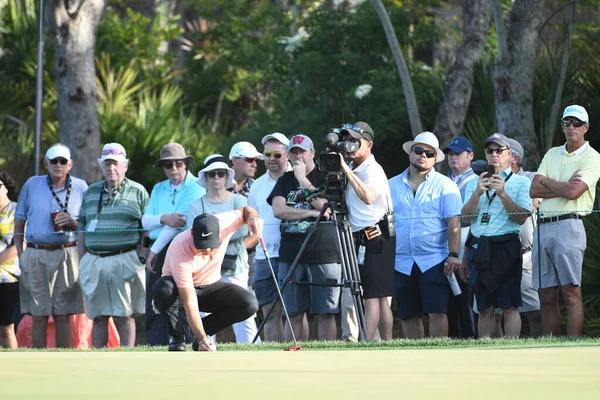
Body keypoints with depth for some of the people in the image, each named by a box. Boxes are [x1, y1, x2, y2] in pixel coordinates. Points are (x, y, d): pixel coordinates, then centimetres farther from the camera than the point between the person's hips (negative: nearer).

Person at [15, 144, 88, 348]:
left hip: (65, 255, 0)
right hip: (35, 255, 1)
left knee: (62, 316, 0)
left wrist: (72, 222, -11)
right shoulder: (32, 184, 7)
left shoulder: (80, 187, 5)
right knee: (39, 316, 1)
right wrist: (20, 253, 4)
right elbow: (19, 220, 12)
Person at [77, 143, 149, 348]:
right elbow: (82, 229, 17)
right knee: (98, 317, 5)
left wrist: (141, 257, -10)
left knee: (124, 316, -3)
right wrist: (83, 261, 9)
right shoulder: (91, 192, 15)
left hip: (124, 260, -4)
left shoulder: (138, 192, 4)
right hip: (94, 261, 4)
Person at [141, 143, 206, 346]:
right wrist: (164, 218, -15)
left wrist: (155, 250, -10)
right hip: (158, 252, 6)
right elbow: (145, 221, 8)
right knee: (154, 307, 2)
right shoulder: (158, 189, 18)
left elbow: (179, 222, -10)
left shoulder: (196, 188, -3)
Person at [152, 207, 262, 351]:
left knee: (250, 304, -24)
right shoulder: (180, 250, -36)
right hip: (180, 287, -4)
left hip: (210, 286, 4)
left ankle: (205, 329, 0)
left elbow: (245, 210, 0)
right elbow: (190, 303, -36)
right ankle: (177, 338, -13)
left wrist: (252, 216, -26)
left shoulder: (224, 223, -26)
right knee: (163, 289, -40)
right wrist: (202, 339, -42)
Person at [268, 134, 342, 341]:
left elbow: (324, 205, -10)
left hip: (325, 256, -3)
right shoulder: (285, 180, 15)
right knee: (294, 314, 1)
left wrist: (303, 180, -6)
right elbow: (279, 210, -1)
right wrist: (312, 212, -9)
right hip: (291, 256, 3)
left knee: (325, 313, -3)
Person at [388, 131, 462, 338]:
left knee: (437, 312, -10)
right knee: (408, 315, 5)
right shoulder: (393, 186, 13)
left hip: (434, 261, -4)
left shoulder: (445, 185, 4)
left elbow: (453, 223, -3)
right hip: (402, 262, 4)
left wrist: (453, 255, -13)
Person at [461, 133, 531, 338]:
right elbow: (466, 217, 7)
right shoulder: (474, 183, 18)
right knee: (484, 308, 3)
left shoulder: (520, 182, 7)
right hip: (479, 249, 4)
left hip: (506, 247, -4)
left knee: (510, 306, -9)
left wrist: (502, 193, -13)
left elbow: (522, 217, -5)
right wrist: (477, 193, -7)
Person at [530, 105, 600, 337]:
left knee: (571, 292, -10)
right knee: (547, 296, 4)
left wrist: (547, 182, 3)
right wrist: (563, 187, -5)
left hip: (568, 225, -6)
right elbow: (534, 190, 8)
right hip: (542, 228, 6)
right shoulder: (552, 154, 19)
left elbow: (573, 192, -13)